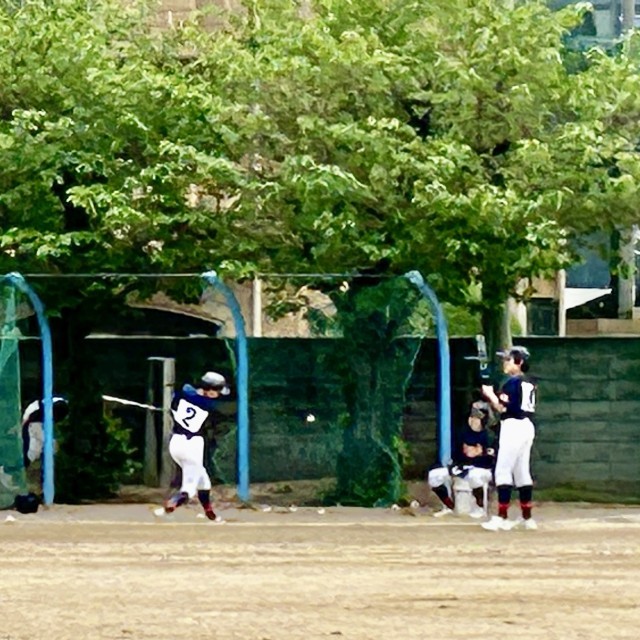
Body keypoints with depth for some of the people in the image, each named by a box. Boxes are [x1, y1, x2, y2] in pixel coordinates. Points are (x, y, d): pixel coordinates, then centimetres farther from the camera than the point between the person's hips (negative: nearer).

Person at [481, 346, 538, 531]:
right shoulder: (530, 384, 14)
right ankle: (527, 518, 14)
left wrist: (490, 394, -3)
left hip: (513, 426, -9)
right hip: (527, 426, 9)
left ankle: (502, 518, -15)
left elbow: (502, 407, -17)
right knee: (522, 472, 13)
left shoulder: (512, 382, -12)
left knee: (503, 471, -8)